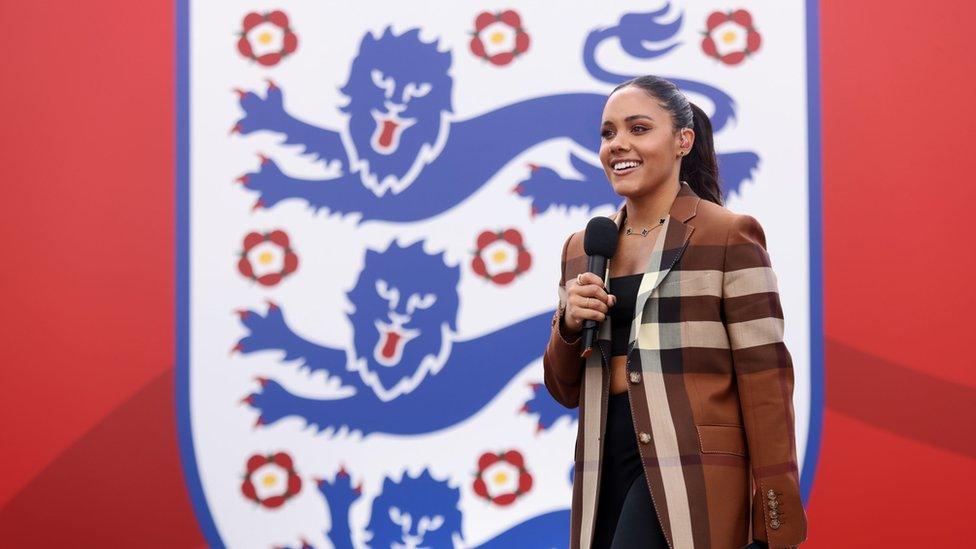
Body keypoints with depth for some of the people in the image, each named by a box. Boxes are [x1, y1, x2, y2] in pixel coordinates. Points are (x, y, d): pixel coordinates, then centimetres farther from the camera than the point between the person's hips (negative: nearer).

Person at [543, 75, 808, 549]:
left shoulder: (729, 236, -3)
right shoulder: (582, 249, 14)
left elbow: (765, 380, -7)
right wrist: (569, 326, -3)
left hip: (693, 466, -6)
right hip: (606, 465, 6)